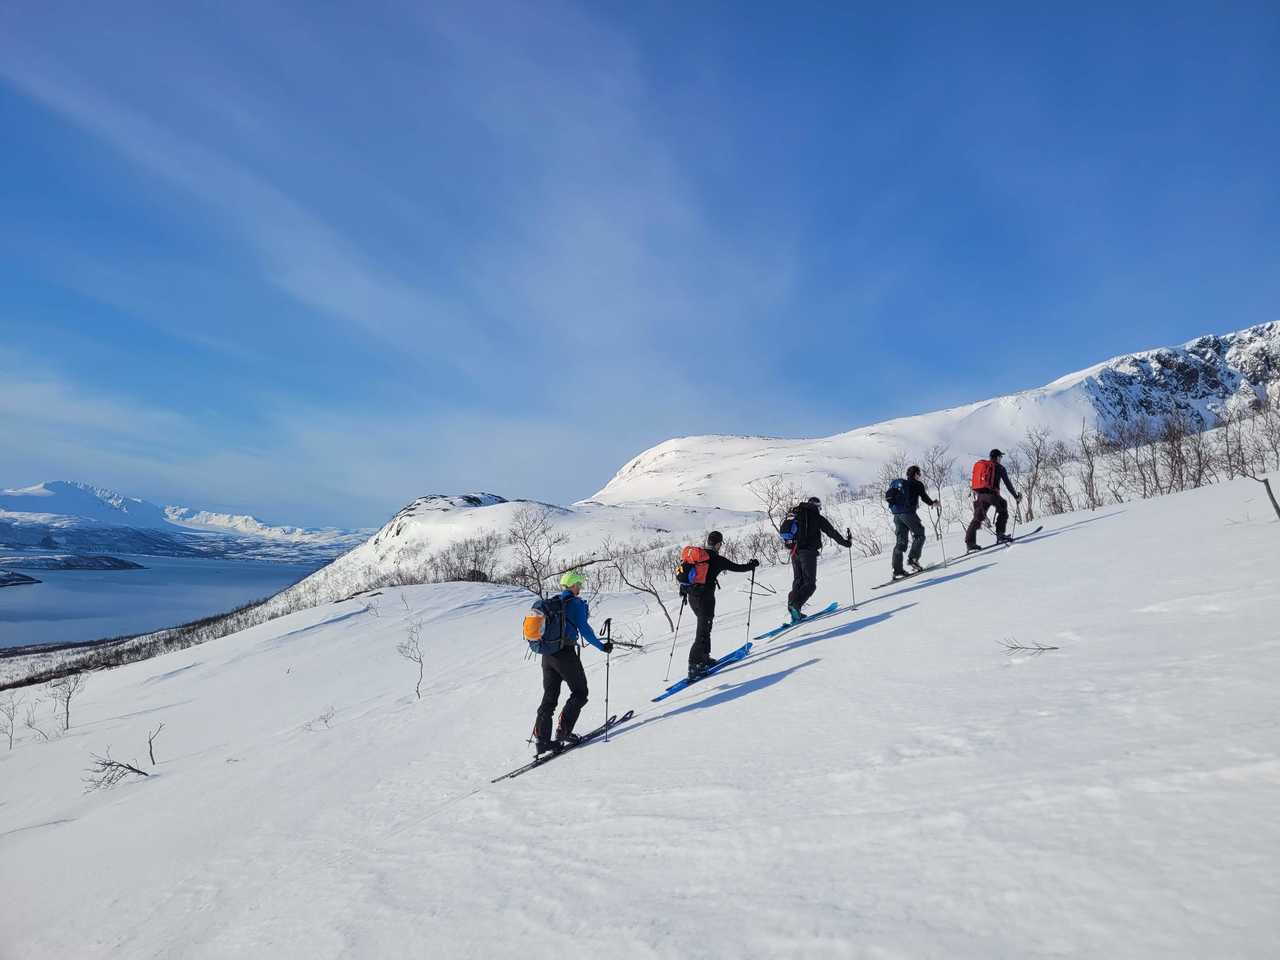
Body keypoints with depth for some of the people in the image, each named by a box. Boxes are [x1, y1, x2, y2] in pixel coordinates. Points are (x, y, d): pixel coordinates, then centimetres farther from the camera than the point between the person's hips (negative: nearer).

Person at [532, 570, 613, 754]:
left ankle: (542, 738, 6)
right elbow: (584, 629, -14)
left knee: (549, 697, 11)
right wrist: (601, 646, -7)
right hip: (565, 654, -7)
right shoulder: (576, 603, -7)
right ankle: (563, 731, 3)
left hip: (547, 654, 7)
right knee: (580, 692, 9)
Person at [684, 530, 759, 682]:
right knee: (703, 631, -4)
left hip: (692, 596, 7)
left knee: (704, 627, 22)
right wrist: (753, 564, 18)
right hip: (705, 597, -7)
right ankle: (694, 666, -9)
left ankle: (704, 658, 30)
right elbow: (738, 568, 0)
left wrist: (684, 588, 29)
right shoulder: (718, 560, -10)